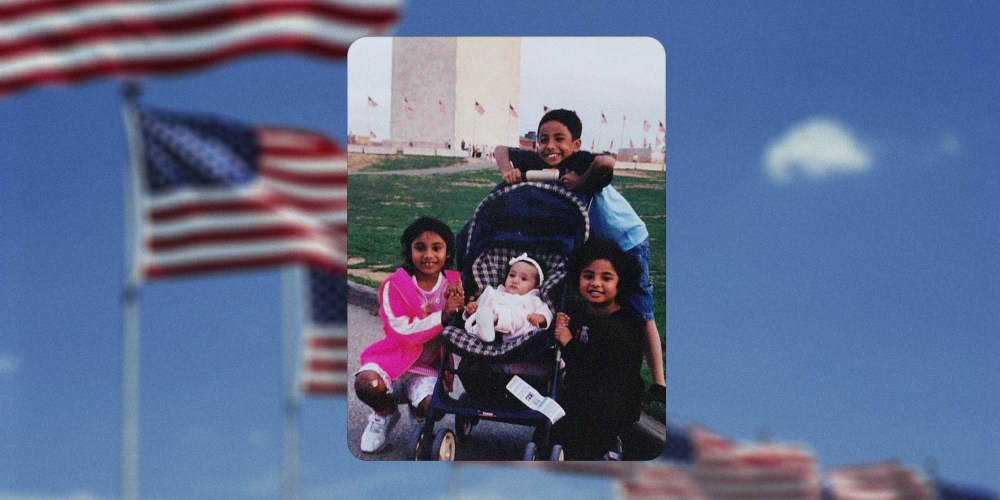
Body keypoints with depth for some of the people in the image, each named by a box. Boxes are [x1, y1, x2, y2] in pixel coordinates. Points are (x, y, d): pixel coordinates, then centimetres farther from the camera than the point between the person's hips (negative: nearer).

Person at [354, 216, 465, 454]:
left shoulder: (455, 283, 2)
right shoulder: (394, 285, -8)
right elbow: (402, 330, -18)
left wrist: (459, 304, -21)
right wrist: (442, 316, -27)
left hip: (431, 367, 1)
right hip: (397, 357, -1)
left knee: (431, 405, -29)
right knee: (367, 383, -32)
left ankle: (418, 411, 13)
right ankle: (385, 414, 6)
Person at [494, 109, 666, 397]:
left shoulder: (581, 162, -32)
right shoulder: (540, 164, -13)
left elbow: (606, 162, -56)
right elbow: (502, 150, -1)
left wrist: (580, 182, -40)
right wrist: (507, 171, -21)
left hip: (627, 240, -6)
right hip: (590, 244, 6)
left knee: (639, 313, -1)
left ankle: (659, 382, 6)